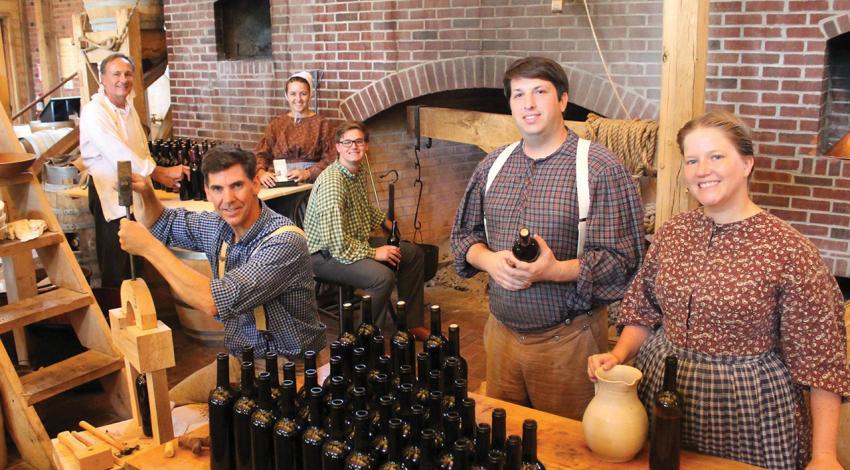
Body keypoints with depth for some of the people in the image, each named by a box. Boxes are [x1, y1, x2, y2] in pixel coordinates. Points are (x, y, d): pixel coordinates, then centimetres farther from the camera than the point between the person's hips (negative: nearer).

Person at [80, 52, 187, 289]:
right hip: (110, 192, -9)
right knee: (116, 271, -4)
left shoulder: (129, 108, 12)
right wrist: (161, 172, -17)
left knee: (136, 262, 17)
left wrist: (162, 176, 2)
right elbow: (120, 154, -22)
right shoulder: (94, 112, -16)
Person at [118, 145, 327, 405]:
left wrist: (149, 247, -26)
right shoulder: (218, 225, -1)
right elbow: (164, 223, 20)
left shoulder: (284, 241, -26)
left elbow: (215, 301, -34)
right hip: (238, 360, 7)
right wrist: (145, 194, -3)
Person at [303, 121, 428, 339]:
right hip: (325, 254, -10)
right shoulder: (332, 182, -26)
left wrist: (383, 220, 19)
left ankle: (412, 324, 19)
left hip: (356, 242, 10)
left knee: (414, 254, 10)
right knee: (383, 276, -33)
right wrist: (373, 253, -22)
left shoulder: (360, 172, 5)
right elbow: (337, 243, -29)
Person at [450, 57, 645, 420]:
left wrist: (555, 270, -28)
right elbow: (463, 234, 12)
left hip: (567, 339, -4)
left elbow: (622, 260, -15)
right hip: (501, 330, 5)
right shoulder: (493, 165, 6)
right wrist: (489, 260, -10)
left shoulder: (601, 168, -11)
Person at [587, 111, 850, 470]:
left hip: (747, 415, -4)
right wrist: (618, 355, -7)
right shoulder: (672, 232, 0)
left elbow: (820, 360, -11)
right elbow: (643, 311, 10)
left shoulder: (789, 250, -14)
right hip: (660, 395, 4)